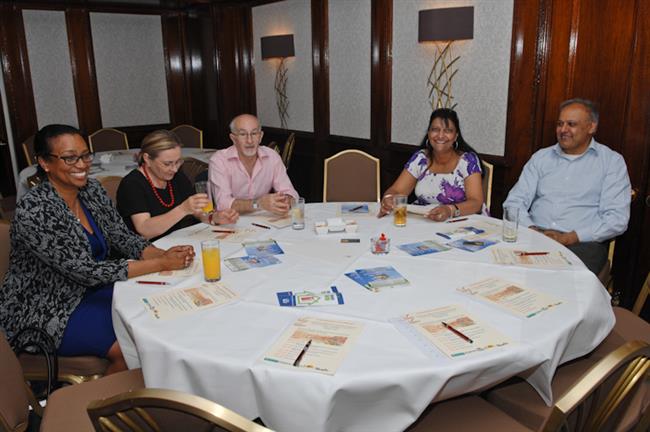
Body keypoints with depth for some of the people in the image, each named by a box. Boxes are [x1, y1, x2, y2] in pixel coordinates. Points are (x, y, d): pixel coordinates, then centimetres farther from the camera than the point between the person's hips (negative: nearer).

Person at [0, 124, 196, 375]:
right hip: (44, 311, -7)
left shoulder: (92, 190, -3)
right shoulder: (33, 211, -25)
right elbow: (86, 271, -27)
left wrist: (162, 253, -21)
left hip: (89, 289, 7)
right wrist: (160, 264, -28)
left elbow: (123, 237, 0)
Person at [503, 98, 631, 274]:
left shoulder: (611, 161, 10)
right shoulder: (541, 157, 19)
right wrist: (531, 230, -10)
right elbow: (514, 201, 10)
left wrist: (568, 238, -13)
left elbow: (617, 218, -1)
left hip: (582, 242, -2)